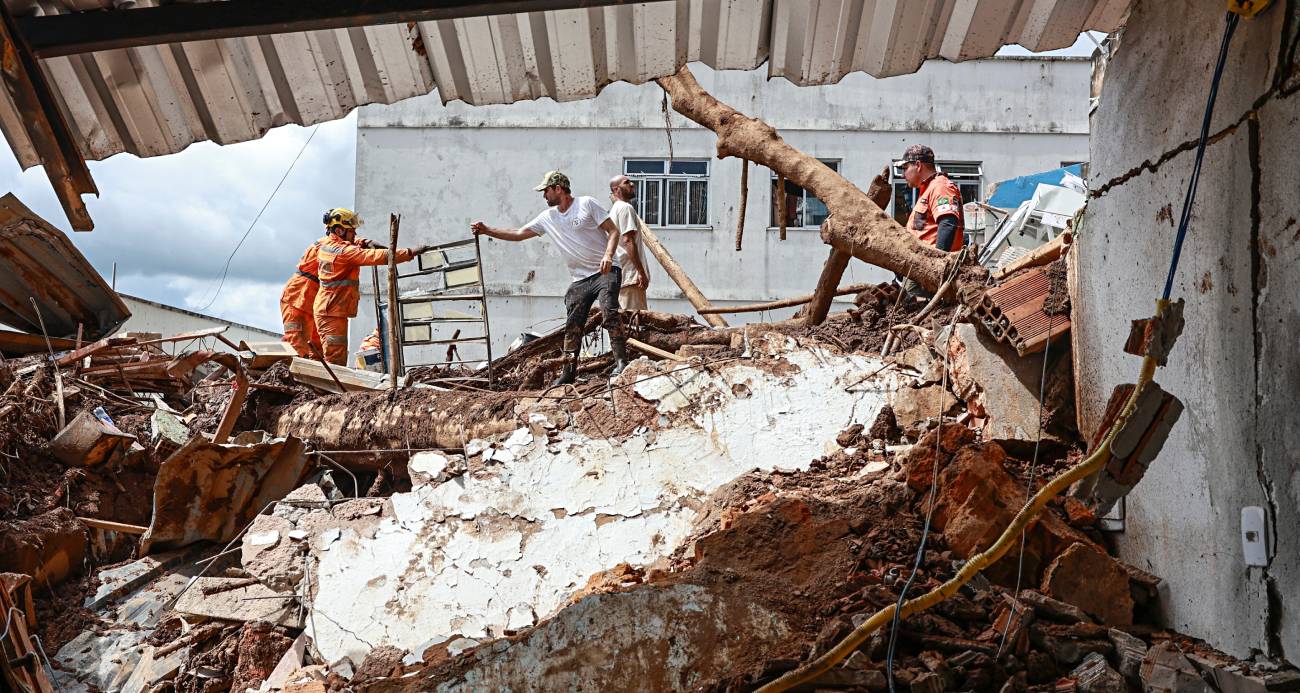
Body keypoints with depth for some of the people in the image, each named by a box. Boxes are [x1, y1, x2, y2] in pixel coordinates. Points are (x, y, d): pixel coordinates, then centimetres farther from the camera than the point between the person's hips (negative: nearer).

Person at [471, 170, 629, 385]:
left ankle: (621, 362, -18)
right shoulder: (547, 217, 12)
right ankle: (568, 372, 11)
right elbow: (518, 234, 14)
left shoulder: (586, 204, -3)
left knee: (609, 314, -22)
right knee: (572, 326, 4)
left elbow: (613, 231, -5)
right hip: (580, 279, 6)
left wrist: (608, 255, -21)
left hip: (605, 272, -6)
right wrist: (487, 230, 9)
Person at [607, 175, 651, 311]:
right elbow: (628, 241, -19)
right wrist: (641, 272, -21)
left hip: (620, 275, 10)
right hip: (631, 275, -10)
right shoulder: (626, 208, -10)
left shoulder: (614, 209, 21)